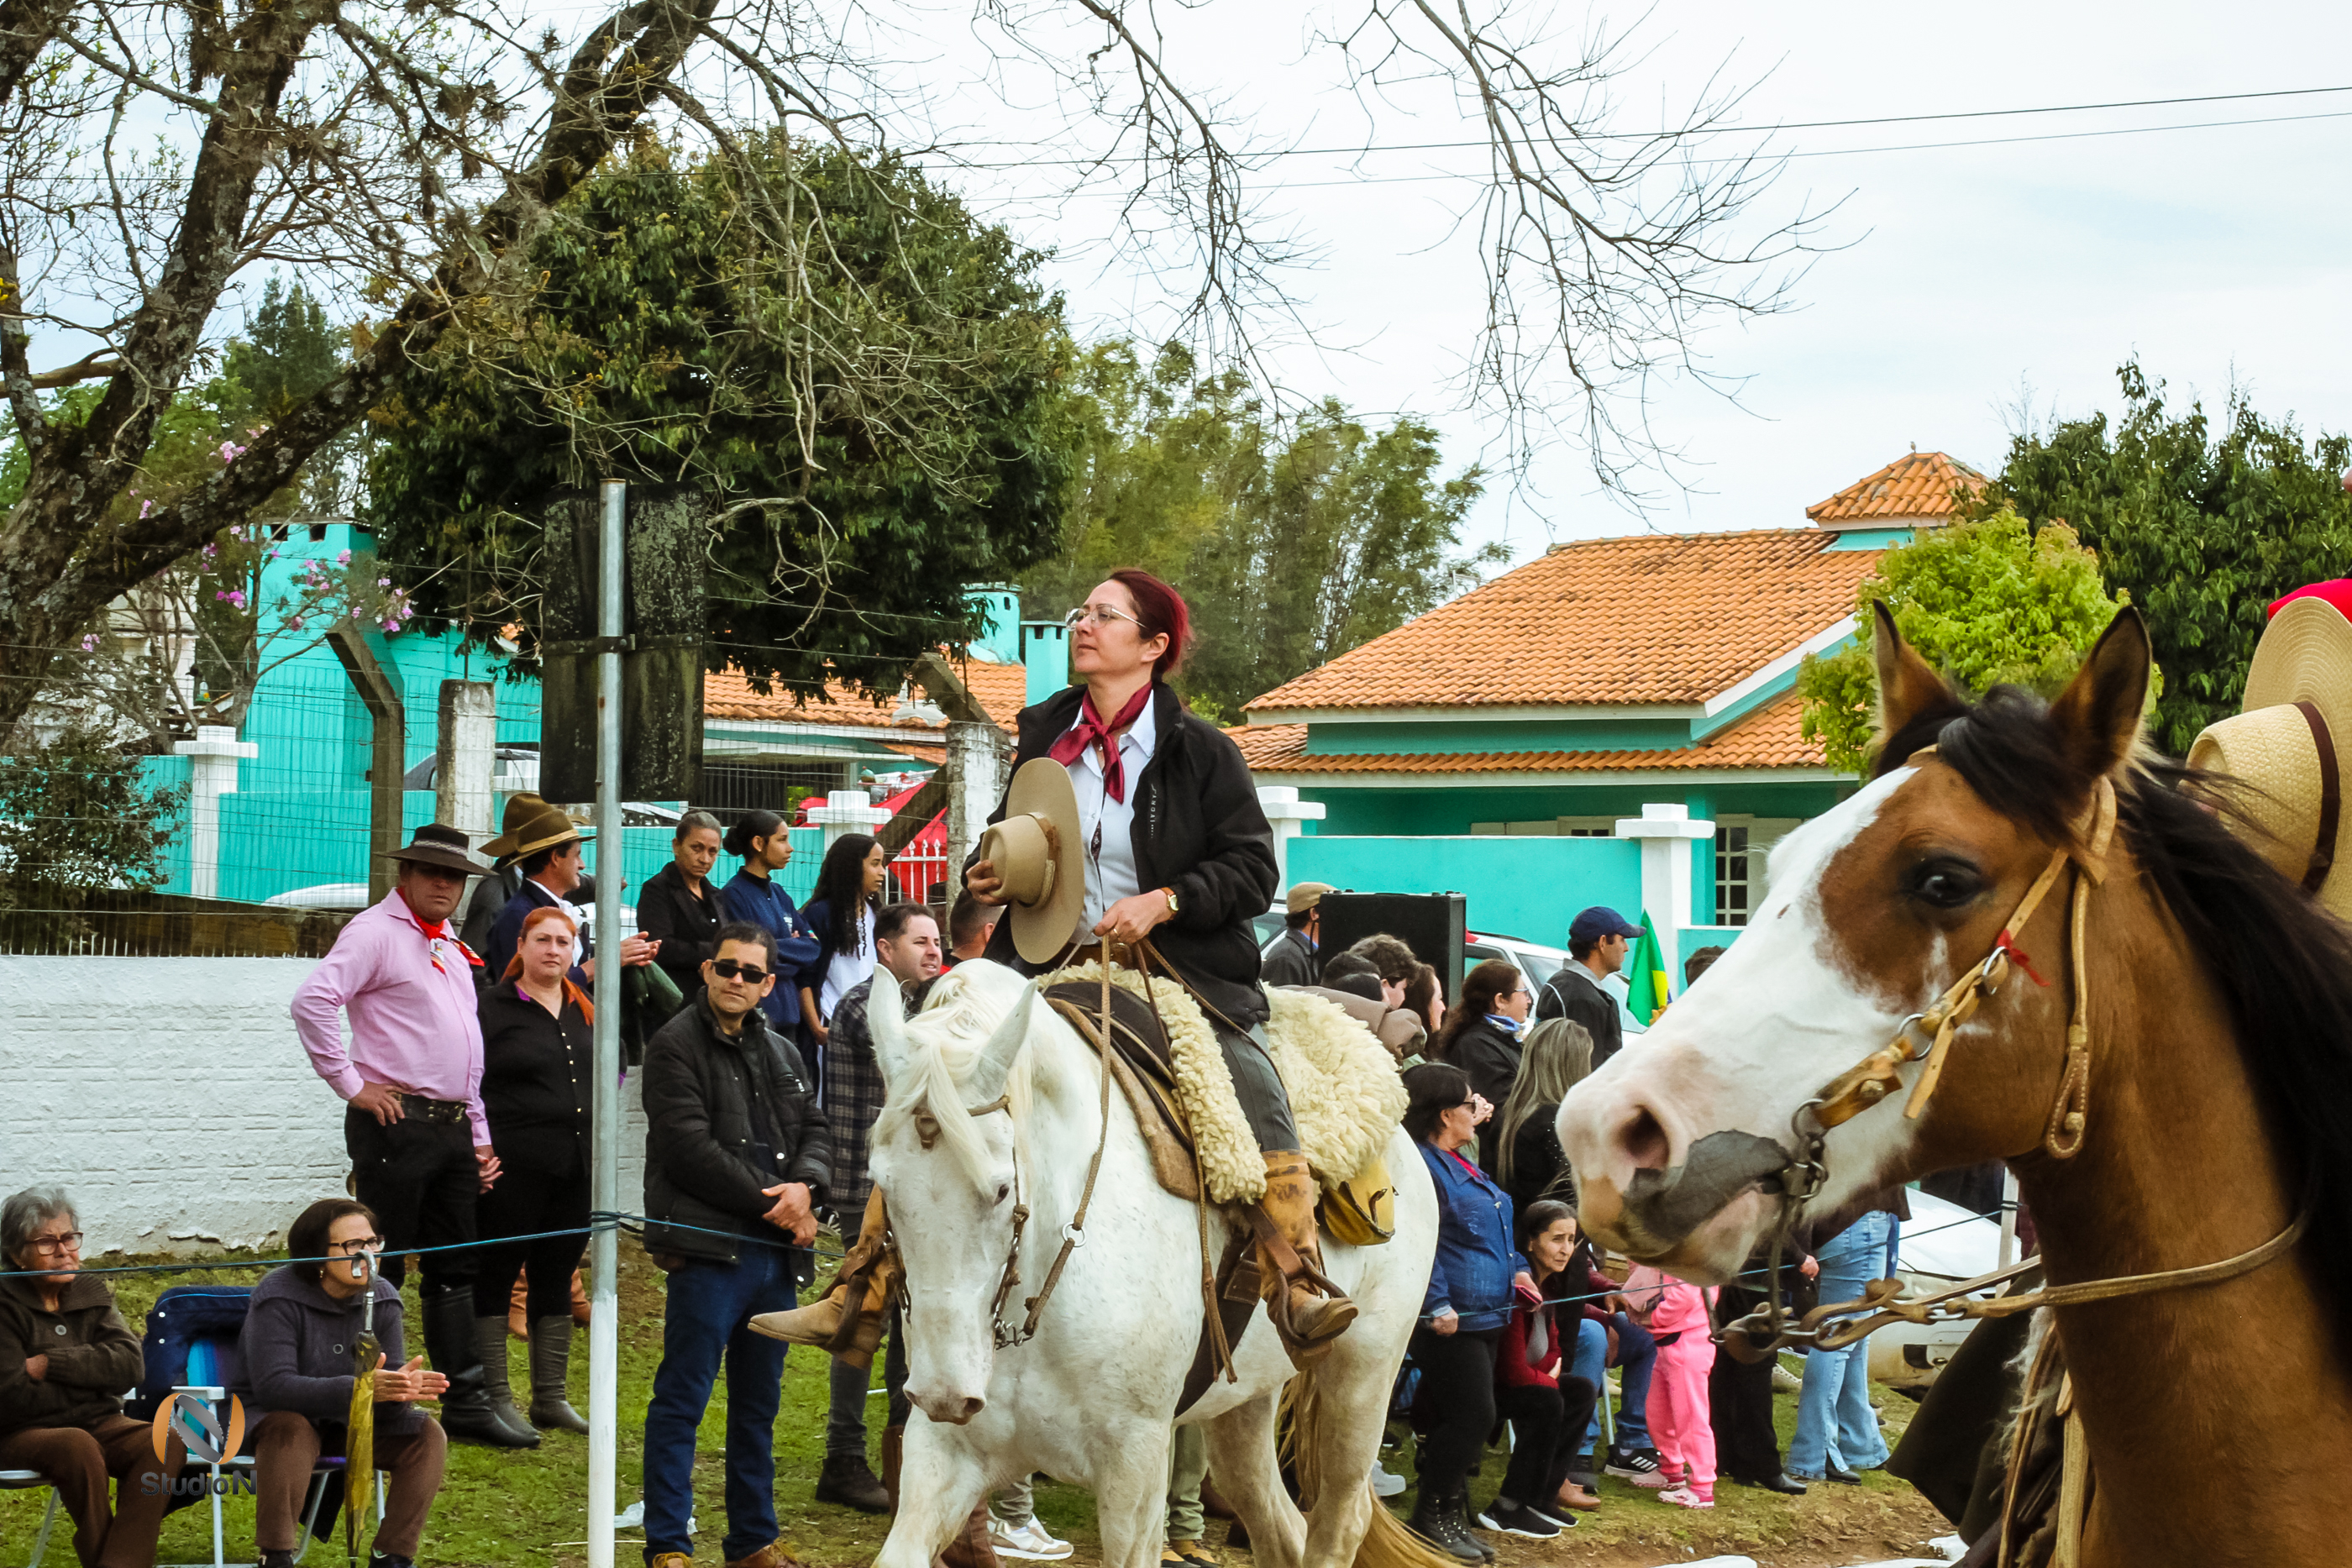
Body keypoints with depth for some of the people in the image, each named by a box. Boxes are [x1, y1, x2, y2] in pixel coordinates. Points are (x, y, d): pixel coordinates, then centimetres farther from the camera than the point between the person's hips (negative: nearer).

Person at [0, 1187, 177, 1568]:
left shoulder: (91, 1292, 11)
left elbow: (129, 1363, -4)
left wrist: (50, 1363, -14)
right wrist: (92, 1375, -6)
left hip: (96, 1425, 5)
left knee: (163, 1442, -24)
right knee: (77, 1445, -37)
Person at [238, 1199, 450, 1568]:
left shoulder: (382, 1297, -5)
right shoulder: (279, 1297, -22)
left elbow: (389, 1382, -10)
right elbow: (273, 1386, -33)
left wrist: (404, 1387, -38)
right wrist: (358, 1387, -46)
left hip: (351, 1422, 5)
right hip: (273, 1414, -5)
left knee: (428, 1436, -16)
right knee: (290, 1431, -38)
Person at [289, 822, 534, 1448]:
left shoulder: (453, 949, 21)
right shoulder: (378, 931, -6)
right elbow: (312, 1001, -20)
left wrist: (480, 1136, 19)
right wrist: (351, 1084, -17)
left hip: (453, 1126, 8)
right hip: (396, 1121, -8)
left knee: (455, 1265, 9)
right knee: (381, 1269, -5)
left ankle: (466, 1402, 13)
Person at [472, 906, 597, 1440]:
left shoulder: (585, 1012, 15)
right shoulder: (492, 1007, -4)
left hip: (577, 1169, 6)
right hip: (514, 1169, -6)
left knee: (557, 1279, 11)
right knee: (496, 1276, 0)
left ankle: (551, 1397, 18)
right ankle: (495, 1398, 5)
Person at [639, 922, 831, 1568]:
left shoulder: (781, 1053, 18)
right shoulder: (675, 1047, -5)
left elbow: (816, 1131, 15)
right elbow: (691, 1147, -13)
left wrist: (805, 1185, -7)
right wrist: (770, 1201, -13)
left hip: (776, 1249, 7)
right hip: (708, 1249, -7)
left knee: (759, 1405, 13)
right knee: (682, 1400, -5)